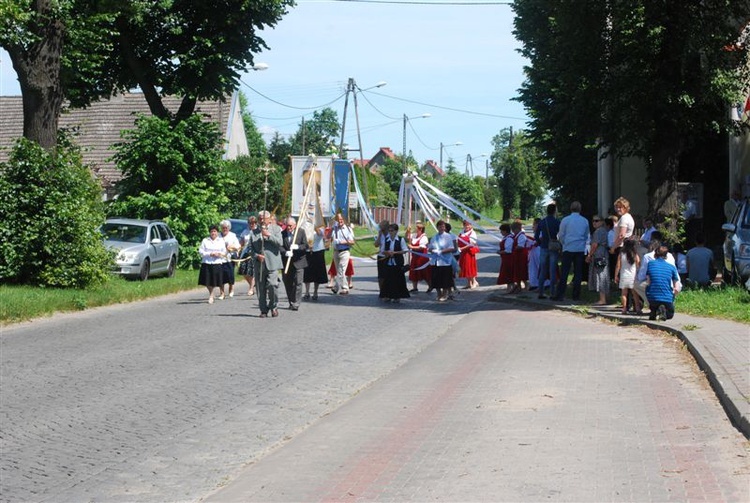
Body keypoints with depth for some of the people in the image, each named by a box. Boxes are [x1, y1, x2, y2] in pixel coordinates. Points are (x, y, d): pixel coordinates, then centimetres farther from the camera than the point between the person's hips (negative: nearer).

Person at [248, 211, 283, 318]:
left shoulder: (276, 229, 10)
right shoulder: (254, 233, 14)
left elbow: (280, 243, -3)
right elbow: (251, 249, 12)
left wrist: (269, 235, -12)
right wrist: (257, 256, -7)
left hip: (272, 264, -2)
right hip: (259, 265, 2)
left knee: (272, 285, -13)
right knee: (260, 288, 1)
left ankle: (274, 306, 4)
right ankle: (263, 310, 10)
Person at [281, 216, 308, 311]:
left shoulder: (301, 232, -1)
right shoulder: (283, 233, 1)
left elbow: (305, 245, -3)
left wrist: (297, 247, -22)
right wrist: (286, 252, -24)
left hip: (298, 261, -2)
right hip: (286, 262, 2)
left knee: (298, 283, -7)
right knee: (287, 283, 8)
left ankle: (296, 304, -5)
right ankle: (291, 302, 22)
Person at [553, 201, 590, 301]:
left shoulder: (565, 220, -4)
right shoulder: (585, 221, 4)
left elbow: (560, 235, 4)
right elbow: (587, 236, 15)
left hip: (568, 249, -2)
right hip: (580, 249, 2)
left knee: (564, 272, -1)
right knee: (578, 273, 6)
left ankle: (560, 295, -5)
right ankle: (576, 295, 7)